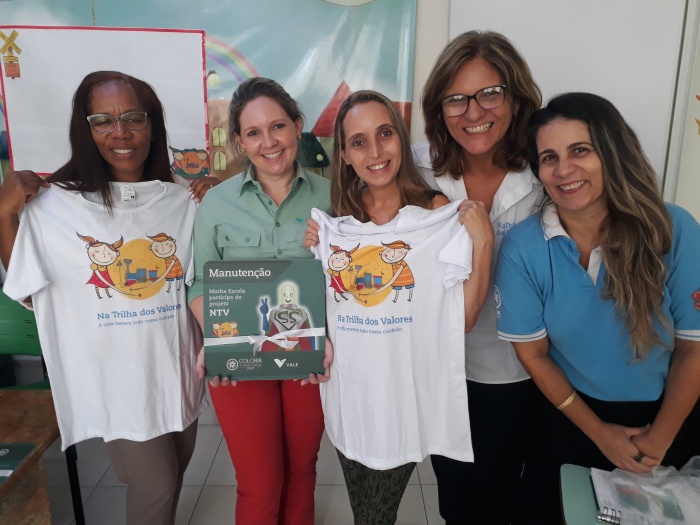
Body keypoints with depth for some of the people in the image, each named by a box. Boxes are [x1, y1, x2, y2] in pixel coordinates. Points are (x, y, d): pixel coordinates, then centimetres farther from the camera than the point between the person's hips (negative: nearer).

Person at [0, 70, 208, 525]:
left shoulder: (182, 202, 0)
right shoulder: (52, 204, -10)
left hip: (176, 369, 4)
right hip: (114, 377, -4)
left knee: (174, 475, 23)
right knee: (156, 486, 6)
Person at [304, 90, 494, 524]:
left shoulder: (438, 214, -12)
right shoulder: (335, 222, -2)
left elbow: (464, 318, -12)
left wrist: (483, 243, -22)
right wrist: (313, 252, -6)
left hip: (406, 393, -3)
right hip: (348, 391, 4)